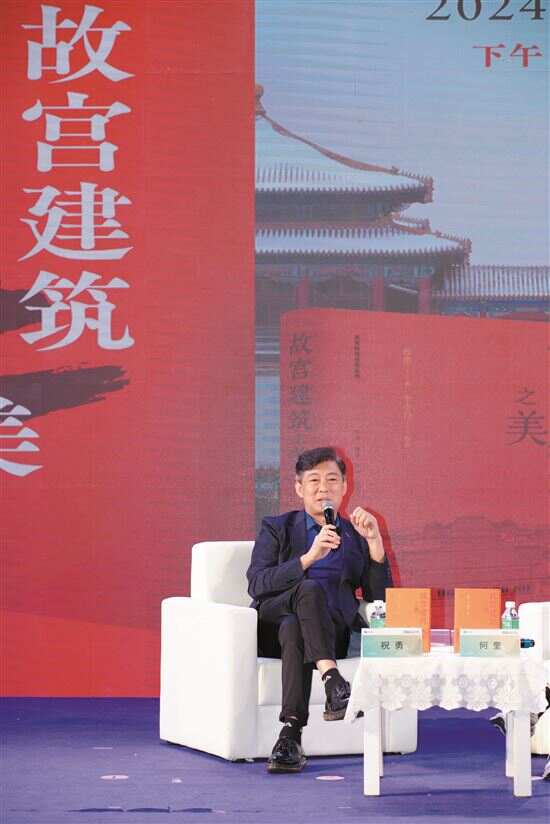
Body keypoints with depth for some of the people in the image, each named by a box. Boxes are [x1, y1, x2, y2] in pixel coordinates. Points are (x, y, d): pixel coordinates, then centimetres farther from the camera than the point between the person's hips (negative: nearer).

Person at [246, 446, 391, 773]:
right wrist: (309, 557, -17)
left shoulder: (356, 537, 22)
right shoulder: (277, 529, 16)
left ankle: (291, 734, -46)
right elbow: (257, 584, -4)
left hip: (331, 632, 1)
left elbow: (379, 598, 9)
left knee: (295, 629, -35)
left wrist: (375, 540, -2)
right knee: (311, 588, -34)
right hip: (272, 625, -1)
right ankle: (333, 682, -49)